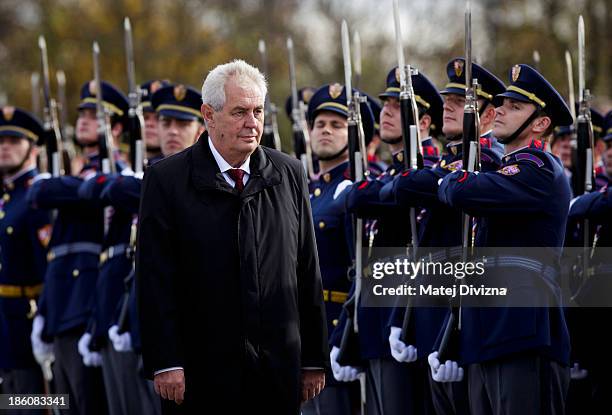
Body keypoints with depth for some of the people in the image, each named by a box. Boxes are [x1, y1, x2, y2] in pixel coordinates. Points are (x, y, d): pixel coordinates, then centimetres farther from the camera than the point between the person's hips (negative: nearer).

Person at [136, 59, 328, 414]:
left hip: (278, 373, 3)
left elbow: (308, 273, 10)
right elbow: (156, 281, -6)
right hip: (199, 374, -3)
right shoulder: (166, 179, -2)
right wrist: (166, 364, -12)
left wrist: (315, 359, 8)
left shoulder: (289, 175, 8)